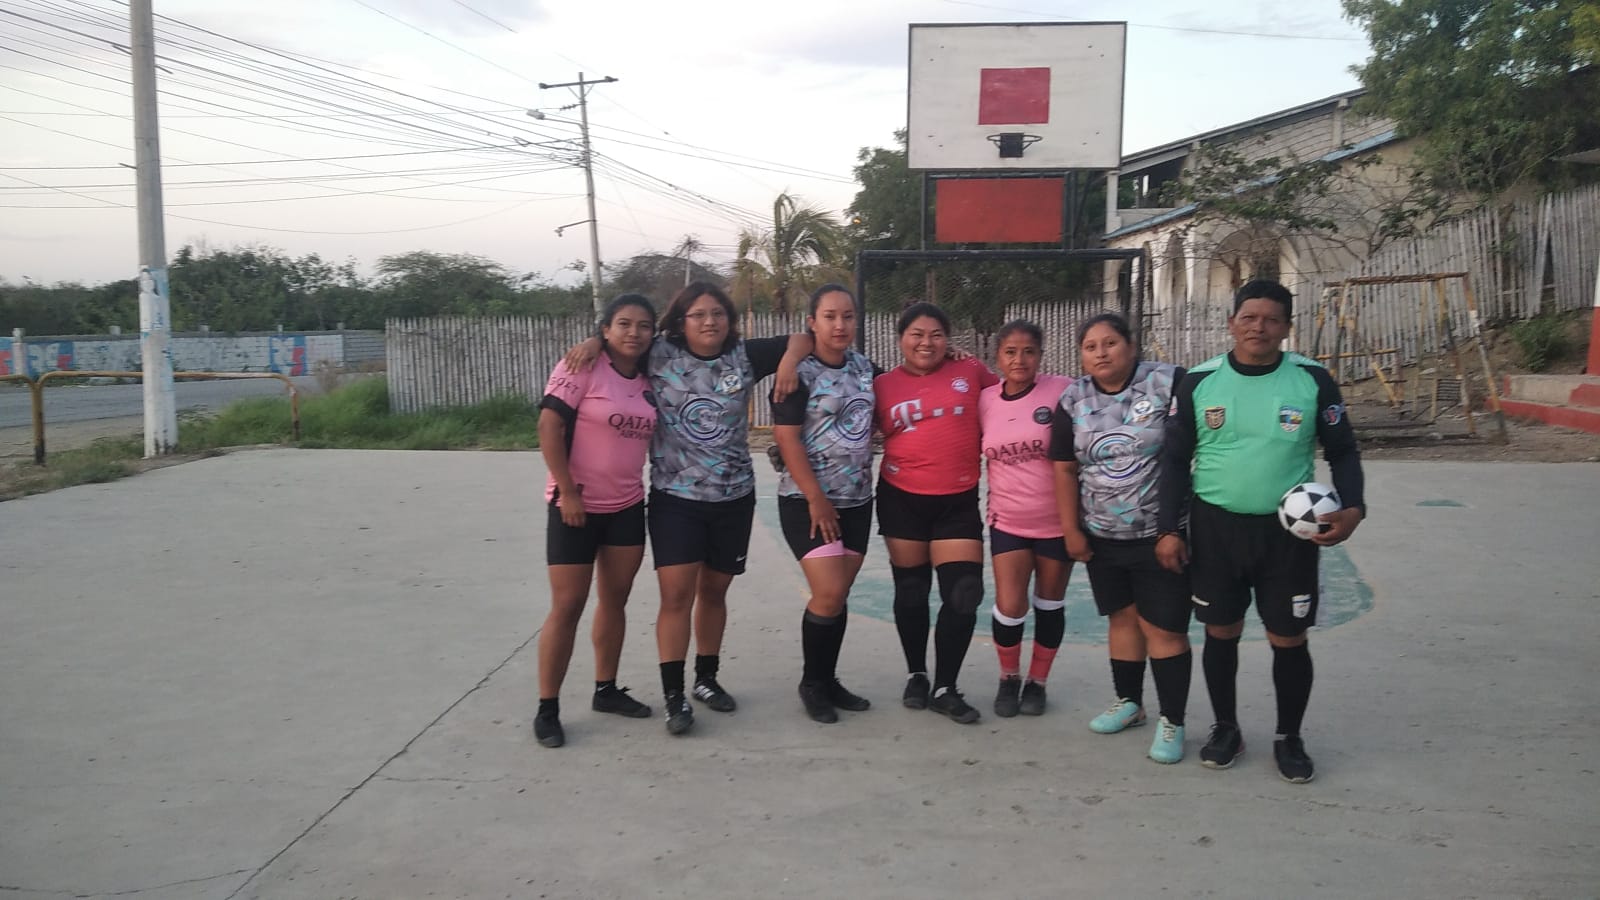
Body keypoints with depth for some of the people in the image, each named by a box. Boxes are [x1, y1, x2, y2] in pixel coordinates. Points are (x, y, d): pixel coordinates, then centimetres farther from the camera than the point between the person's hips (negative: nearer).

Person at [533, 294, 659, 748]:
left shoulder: (647, 379, 6)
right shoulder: (582, 367, -12)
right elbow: (549, 427, -16)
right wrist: (567, 492, -18)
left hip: (628, 506, 6)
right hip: (577, 506, -6)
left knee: (615, 599, 13)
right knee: (568, 605, -2)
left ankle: (606, 689, 27)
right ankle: (547, 708, 7)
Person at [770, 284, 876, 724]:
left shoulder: (863, 366, 6)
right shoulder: (799, 372, -11)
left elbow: (869, 422, 22)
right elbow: (786, 439, -15)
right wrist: (815, 499, -16)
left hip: (856, 499, 6)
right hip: (807, 501, -5)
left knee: (838, 595, 9)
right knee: (829, 594, -11)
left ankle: (829, 680, 22)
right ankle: (811, 683, 8)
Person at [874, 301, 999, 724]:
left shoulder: (970, 372, 1)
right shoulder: (883, 385, 0)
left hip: (958, 502, 0)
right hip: (902, 500, 0)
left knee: (964, 596, -4)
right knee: (911, 592, 12)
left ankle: (945, 688, 12)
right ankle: (916, 676, 31)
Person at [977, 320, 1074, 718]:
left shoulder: (1062, 390, -11)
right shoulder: (985, 400, -2)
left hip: (1058, 521, -1)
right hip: (1008, 521, 1)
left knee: (1049, 605, 12)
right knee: (1009, 607, -2)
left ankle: (1037, 682, 30)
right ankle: (1009, 678, 24)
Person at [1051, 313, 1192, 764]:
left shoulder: (1168, 383, -10)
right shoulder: (1073, 400, 3)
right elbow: (1065, 469, 7)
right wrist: (1071, 530, 4)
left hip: (1161, 535, -4)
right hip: (1102, 537, 4)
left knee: (1164, 626, -1)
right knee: (1122, 616, 16)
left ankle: (1172, 722, 10)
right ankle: (1128, 702, 32)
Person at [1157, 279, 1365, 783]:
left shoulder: (1312, 380, -4)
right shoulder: (1199, 382, -3)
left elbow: (1342, 451, 5)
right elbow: (1175, 458, 3)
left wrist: (1352, 507, -11)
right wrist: (1169, 529, -1)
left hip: (1289, 530, 0)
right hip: (1215, 527, 1)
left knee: (1289, 639, 7)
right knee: (1221, 632, 12)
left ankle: (1289, 739, 27)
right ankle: (1226, 728, 32)